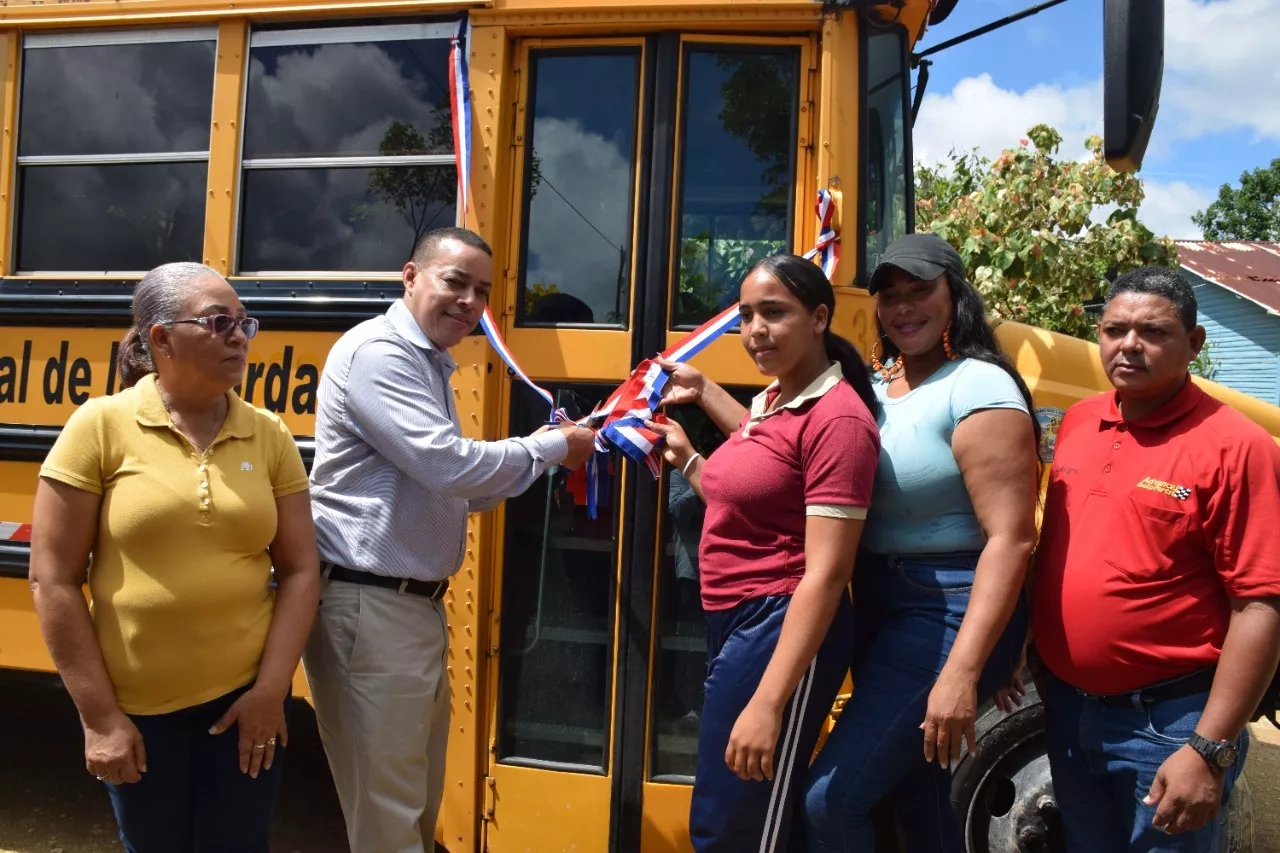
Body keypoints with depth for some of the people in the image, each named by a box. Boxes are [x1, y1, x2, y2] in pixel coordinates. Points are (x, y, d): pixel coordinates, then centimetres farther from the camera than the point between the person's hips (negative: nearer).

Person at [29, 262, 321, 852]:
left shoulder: (269, 435, -2)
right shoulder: (101, 426, -9)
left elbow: (299, 570, 0)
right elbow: (53, 580, -8)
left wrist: (272, 688, -5)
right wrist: (98, 715, -8)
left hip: (245, 697, 2)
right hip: (137, 708, -1)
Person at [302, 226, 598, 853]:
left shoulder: (430, 367, 15)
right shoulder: (377, 352, -14)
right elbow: (450, 466, -24)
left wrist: (539, 454, 6)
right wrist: (553, 447, -10)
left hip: (419, 605, 9)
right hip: (368, 607, -9)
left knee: (419, 798, 19)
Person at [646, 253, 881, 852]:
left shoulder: (837, 419, -18)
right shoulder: (773, 398, 10)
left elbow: (826, 572, -23)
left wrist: (768, 702, -26)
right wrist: (686, 459, 20)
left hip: (783, 634, -9)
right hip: (733, 622, 9)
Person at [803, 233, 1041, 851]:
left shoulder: (978, 387, -16)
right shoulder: (875, 387, 10)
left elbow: (1010, 539, -22)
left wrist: (962, 672, -27)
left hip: (948, 614, -8)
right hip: (878, 606, 8)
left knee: (831, 797, -10)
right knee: (913, 798, 21)